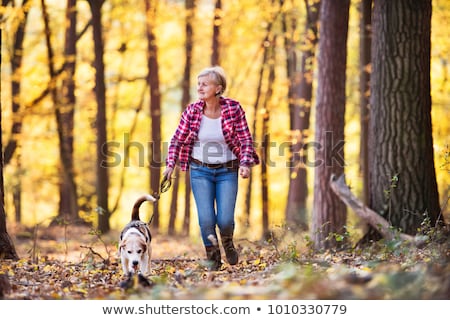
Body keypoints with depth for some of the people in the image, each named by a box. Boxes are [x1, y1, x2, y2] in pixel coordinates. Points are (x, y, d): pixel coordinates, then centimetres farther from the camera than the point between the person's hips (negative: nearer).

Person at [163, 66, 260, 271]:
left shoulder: (233, 109, -10)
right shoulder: (192, 111, -6)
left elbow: (246, 140, -7)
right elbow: (177, 140, 2)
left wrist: (245, 164, -22)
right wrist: (170, 165, -9)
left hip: (227, 171, -1)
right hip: (200, 171, 1)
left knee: (225, 220, -8)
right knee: (206, 219, -9)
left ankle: (227, 242, 30)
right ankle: (212, 257, 18)